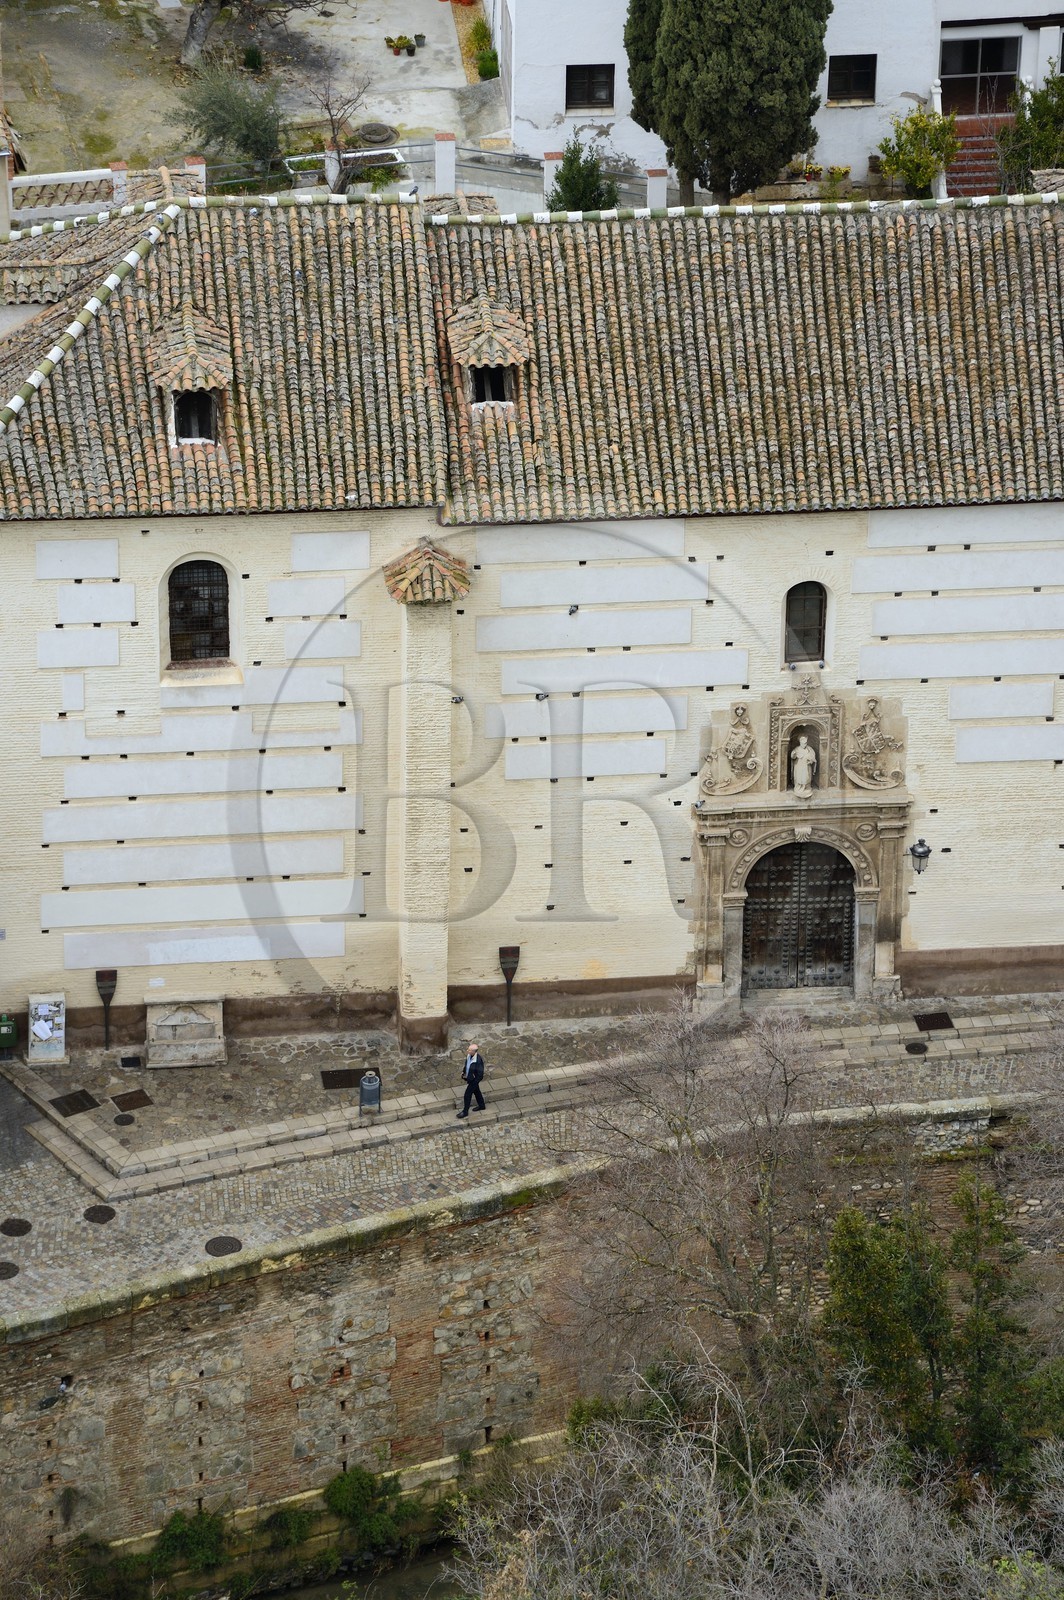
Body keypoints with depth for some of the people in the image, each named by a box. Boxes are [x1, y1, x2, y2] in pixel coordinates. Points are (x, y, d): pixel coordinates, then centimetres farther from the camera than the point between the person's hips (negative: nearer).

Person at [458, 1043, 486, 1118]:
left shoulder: (478, 1060, -35)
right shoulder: (469, 1055, -12)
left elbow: (480, 1074, -25)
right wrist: (464, 1071, -1)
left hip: (474, 1080, -8)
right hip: (469, 1077, 8)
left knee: (467, 1095, 4)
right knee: (476, 1091, 26)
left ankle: (465, 1111, 21)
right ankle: (481, 1105, 47)